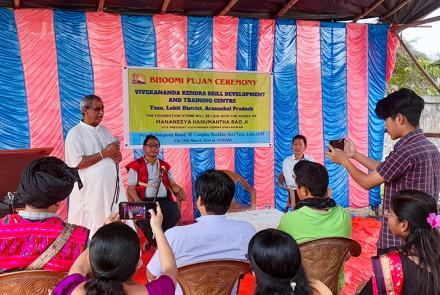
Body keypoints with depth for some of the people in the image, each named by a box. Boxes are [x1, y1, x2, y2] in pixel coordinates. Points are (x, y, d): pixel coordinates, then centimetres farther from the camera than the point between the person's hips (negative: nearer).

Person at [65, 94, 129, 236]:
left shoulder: (104, 130, 14)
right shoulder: (75, 133, -8)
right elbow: (77, 163, -17)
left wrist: (117, 156, -3)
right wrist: (104, 153, -18)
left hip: (111, 187, 7)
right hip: (90, 190, -6)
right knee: (91, 230, 3)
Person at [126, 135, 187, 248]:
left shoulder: (165, 166, 21)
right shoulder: (136, 166, 8)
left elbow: (172, 184, 15)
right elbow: (131, 188, 1)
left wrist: (180, 190, -8)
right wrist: (139, 202, -18)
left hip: (164, 200, 3)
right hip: (145, 201, -3)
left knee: (175, 213, -28)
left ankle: (153, 238, -5)